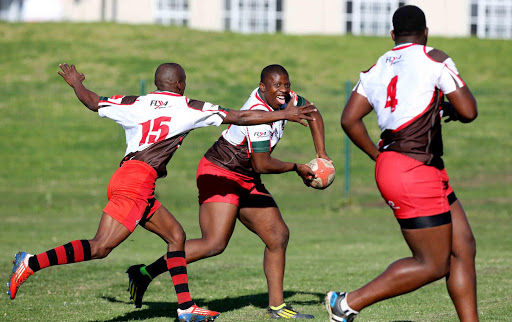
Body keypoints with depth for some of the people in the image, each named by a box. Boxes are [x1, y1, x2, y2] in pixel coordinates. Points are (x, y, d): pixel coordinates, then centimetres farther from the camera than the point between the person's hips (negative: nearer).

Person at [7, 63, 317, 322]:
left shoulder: (135, 104, 16)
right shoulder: (187, 107, 4)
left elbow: (93, 102, 26)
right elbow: (238, 117, 4)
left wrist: (75, 82, 47)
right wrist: (284, 114, 11)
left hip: (124, 179, 8)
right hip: (137, 180, -8)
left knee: (175, 235, 14)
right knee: (100, 248, -15)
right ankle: (32, 263, -22)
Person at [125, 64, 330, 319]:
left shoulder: (284, 99, 3)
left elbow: (312, 112, 23)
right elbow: (262, 165, -24)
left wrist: (321, 153, 14)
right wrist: (297, 168, -9)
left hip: (246, 182, 10)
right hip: (219, 174, -10)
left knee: (278, 235, 6)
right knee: (215, 243, -22)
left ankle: (276, 305, 13)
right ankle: (146, 273, -15)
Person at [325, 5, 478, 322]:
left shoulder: (376, 69, 14)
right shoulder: (433, 58, -5)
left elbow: (350, 120, 12)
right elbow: (468, 112, -6)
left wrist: (379, 155, 22)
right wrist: (449, 106, 16)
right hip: (414, 173, -8)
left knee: (463, 247, 10)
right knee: (433, 265, -4)